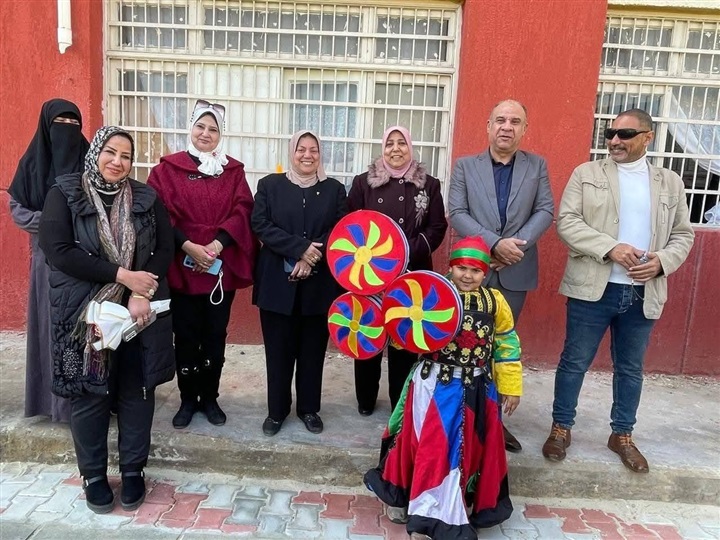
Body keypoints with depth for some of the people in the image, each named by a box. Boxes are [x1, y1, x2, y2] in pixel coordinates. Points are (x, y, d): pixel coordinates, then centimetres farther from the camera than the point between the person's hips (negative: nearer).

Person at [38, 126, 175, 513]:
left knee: (137, 391, 7)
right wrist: (122, 275, -18)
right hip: (85, 312, -1)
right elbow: (58, 250, -12)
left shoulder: (146, 198, 5)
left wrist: (143, 294, -14)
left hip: (139, 309, 2)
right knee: (89, 394, 7)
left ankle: (133, 471, 25)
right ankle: (93, 475, 27)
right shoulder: (64, 194, -1)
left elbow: (165, 248, 0)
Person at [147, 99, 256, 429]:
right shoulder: (167, 169, 3)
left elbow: (242, 211, -3)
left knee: (215, 336, 9)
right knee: (185, 336, 7)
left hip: (222, 267, 1)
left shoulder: (234, 171, 8)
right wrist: (188, 246, -17)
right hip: (181, 266, -1)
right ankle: (188, 400, 23)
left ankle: (210, 398, 25)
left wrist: (217, 244, -17)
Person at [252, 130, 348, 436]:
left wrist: (311, 258, -16)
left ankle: (309, 408, 27)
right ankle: (277, 410, 24)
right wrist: (301, 248, -18)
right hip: (278, 283, 0)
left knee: (313, 349, 10)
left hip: (319, 284, 1)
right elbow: (261, 225, -7)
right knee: (279, 350, 8)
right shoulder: (270, 185, 5)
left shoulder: (334, 189, 7)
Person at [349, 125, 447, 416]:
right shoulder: (363, 182, 4)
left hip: (411, 275, 0)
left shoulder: (429, 185, 5)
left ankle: (401, 403, 20)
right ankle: (365, 399, 25)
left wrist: (410, 252, -15)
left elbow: (437, 227, 0)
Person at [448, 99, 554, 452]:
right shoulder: (465, 166, 3)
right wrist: (495, 244, -18)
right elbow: (457, 214, -7)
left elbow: (545, 212, 0)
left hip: (514, 273, 1)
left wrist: (516, 245, -15)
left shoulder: (537, 166, 7)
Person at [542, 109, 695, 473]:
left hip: (643, 293, 3)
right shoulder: (586, 174, 1)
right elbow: (567, 222, -8)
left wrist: (662, 262, -10)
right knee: (574, 362, 6)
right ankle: (561, 428, 23)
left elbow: (683, 234, 11)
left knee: (630, 368, 15)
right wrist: (610, 248, -20)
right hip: (593, 289, -2)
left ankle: (622, 435, 32)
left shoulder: (670, 183, 10)